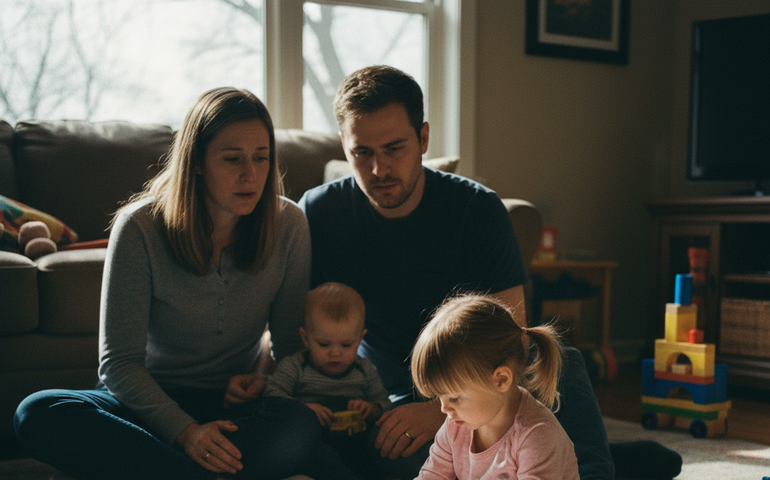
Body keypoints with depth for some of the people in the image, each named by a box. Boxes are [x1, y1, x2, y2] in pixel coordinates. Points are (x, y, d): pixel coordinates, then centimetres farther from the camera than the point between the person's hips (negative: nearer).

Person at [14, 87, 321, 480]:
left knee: (301, 427, -35)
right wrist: (184, 430, -26)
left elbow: (292, 343, 6)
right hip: (150, 400, 0)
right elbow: (119, 362, -12)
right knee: (37, 414, -30)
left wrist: (263, 379, -16)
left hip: (235, 406, 1)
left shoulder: (288, 225, -5)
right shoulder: (140, 227, -12)